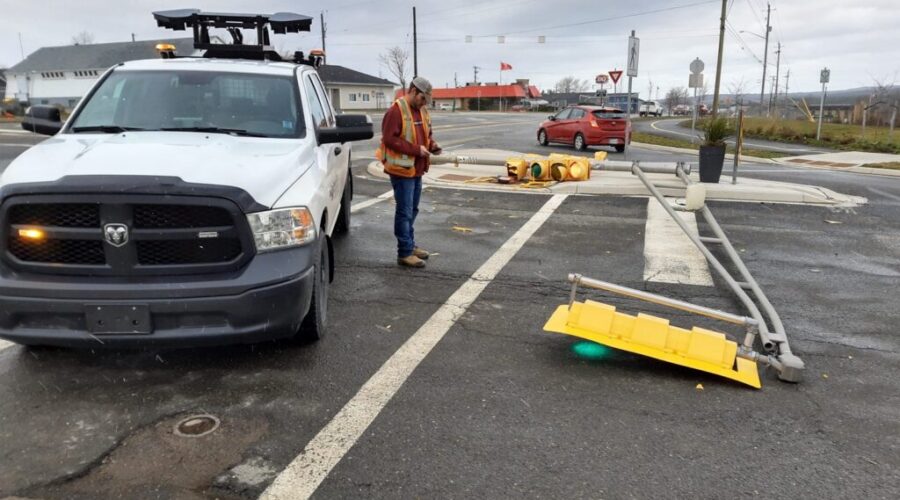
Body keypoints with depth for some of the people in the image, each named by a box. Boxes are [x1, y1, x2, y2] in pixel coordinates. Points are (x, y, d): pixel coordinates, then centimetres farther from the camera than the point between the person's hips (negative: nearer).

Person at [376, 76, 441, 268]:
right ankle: (404, 253, 1)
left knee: (412, 210, 18)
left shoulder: (422, 111, 13)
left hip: (417, 169, 9)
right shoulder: (396, 111, -15)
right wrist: (416, 149, -22)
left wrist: (431, 145, 2)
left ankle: (410, 245, 30)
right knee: (404, 212, -5)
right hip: (402, 169, -9)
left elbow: (426, 135, 24)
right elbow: (389, 139, -22)